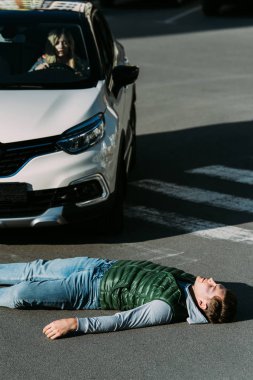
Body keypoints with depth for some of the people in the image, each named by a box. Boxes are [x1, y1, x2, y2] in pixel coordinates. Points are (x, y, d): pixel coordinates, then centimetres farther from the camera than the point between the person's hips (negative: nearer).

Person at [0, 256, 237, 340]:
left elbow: (122, 321, -33)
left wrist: (75, 323, -37)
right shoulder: (190, 282, -9)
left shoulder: (166, 309, -30)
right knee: (36, 270, 17)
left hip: (92, 291, -7)